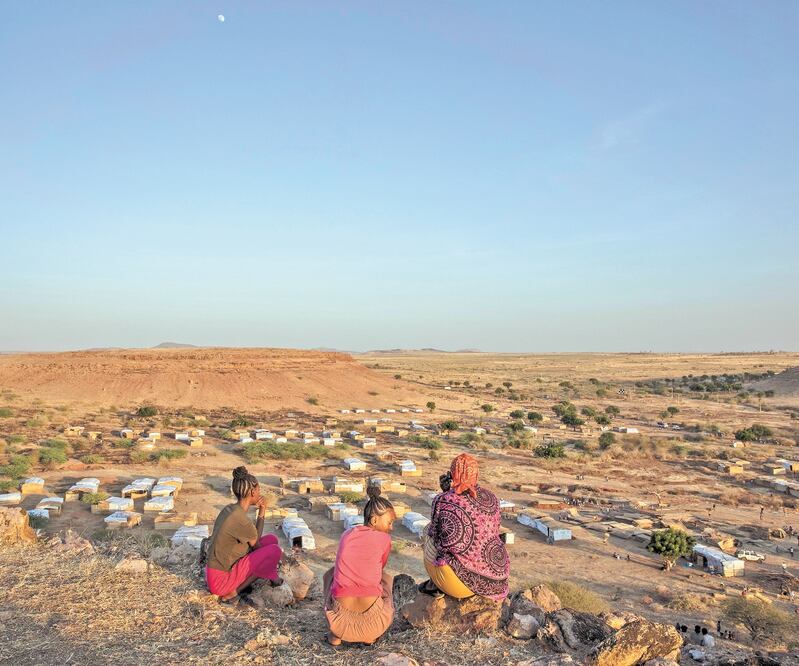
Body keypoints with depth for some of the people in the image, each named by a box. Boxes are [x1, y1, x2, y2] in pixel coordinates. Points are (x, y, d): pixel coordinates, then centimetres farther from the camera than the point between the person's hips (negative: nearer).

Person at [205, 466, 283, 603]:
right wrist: (261, 513, -5)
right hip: (222, 580, -9)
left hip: (217, 570, 9)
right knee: (275, 551, -17)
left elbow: (251, 539, 10)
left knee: (271, 539, 4)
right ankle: (233, 592, -4)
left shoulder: (229, 509, 2)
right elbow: (257, 546, -8)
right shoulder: (241, 520, -27)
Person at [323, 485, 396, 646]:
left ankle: (336, 634, 20)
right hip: (372, 626, -2)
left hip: (340, 621, 2)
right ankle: (370, 635, 15)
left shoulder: (347, 534, 11)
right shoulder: (384, 539, 1)